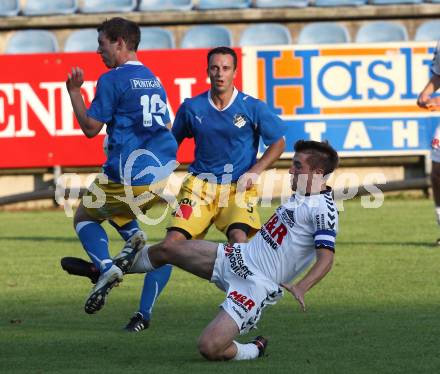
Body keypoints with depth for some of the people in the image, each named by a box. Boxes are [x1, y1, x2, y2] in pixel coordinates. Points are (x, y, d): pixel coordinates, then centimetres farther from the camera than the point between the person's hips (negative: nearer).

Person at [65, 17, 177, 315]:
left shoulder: (112, 80, -8)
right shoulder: (154, 80, 17)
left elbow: (91, 127, -7)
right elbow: (167, 130, 22)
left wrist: (74, 91, 2)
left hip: (128, 173, -7)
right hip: (161, 172, 7)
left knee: (84, 217, 14)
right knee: (115, 209, 33)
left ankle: (105, 267, -13)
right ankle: (133, 234, 0)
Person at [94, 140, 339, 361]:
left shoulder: (323, 209, -17)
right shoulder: (301, 197, 11)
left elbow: (326, 258, -28)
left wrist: (300, 288, -42)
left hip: (256, 286, -9)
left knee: (209, 348, -22)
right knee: (167, 249, 9)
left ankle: (254, 351, 9)